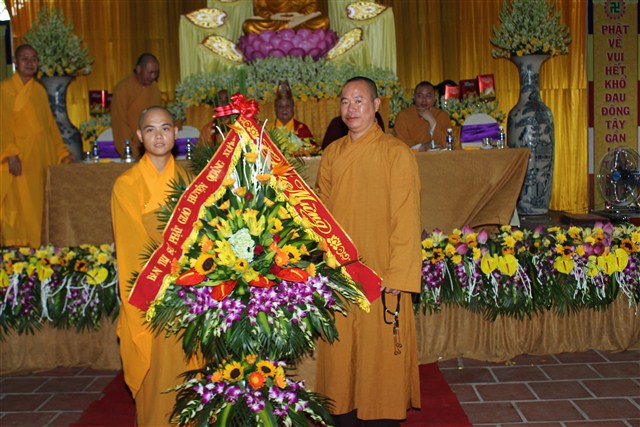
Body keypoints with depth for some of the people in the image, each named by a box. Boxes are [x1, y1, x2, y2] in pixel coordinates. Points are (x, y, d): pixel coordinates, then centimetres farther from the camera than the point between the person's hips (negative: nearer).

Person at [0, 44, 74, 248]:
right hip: (19, 161, -6)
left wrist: (62, 153, 12)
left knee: (40, 206, 5)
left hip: (42, 159, 6)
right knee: (20, 206, -7)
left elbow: (50, 124, 18)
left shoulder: (39, 90, 17)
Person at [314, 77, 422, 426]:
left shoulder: (396, 154, -7)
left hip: (379, 278, -4)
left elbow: (406, 220, -10)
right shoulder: (331, 154, 8)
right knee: (339, 355, 12)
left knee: (380, 356, 6)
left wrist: (397, 276, -14)